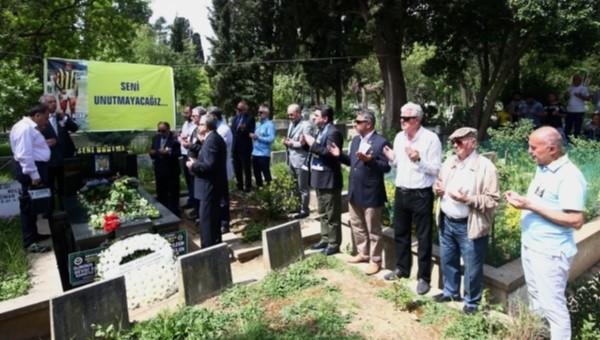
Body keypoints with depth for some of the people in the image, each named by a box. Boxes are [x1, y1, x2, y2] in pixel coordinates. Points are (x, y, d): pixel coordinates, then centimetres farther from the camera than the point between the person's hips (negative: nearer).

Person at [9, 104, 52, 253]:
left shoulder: (30, 127, 15)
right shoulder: (25, 128, -19)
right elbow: (24, 155, -24)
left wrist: (44, 144, 6)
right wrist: (34, 175, -24)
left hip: (36, 168, 11)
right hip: (30, 170, -11)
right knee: (29, 205, -4)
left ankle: (33, 234, 32)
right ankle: (30, 243, 3)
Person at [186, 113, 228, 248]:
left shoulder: (211, 140, -20)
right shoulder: (215, 138, 12)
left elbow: (209, 165, -27)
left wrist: (194, 165, -13)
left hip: (210, 185, -11)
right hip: (215, 184, 11)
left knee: (205, 218, -2)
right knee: (212, 216, 21)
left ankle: (208, 248, 6)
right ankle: (215, 243, 34)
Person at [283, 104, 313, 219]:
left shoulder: (306, 125, -13)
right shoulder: (291, 123, 15)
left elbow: (305, 144, -19)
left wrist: (291, 143, -12)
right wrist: (286, 141, -1)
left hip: (301, 161, -8)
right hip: (291, 160, 8)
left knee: (303, 188, 4)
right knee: (294, 187, 18)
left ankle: (304, 210, 16)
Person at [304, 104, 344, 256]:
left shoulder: (333, 132, -17)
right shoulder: (321, 131, 13)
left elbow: (330, 154, -27)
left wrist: (313, 144, -22)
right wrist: (308, 144, 0)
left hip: (329, 180, -10)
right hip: (320, 178, 10)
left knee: (332, 214, 2)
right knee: (323, 213, 19)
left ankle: (334, 243, 13)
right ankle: (325, 239, 31)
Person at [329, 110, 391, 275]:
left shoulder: (381, 142, -14)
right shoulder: (356, 140, 10)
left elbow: (386, 167, -18)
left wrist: (369, 160, -31)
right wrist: (340, 155, -1)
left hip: (371, 193, -8)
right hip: (354, 192, 8)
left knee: (373, 229, 6)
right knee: (357, 225, 20)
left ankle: (375, 260, 22)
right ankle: (363, 253, 37)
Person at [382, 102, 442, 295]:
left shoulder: (431, 139, -13)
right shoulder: (399, 137, 6)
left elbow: (436, 169, -13)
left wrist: (418, 160, -28)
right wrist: (392, 159, -6)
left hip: (421, 195, -6)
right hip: (401, 192, 6)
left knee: (423, 238, 7)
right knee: (400, 234, 17)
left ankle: (424, 277, 21)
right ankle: (402, 269, 35)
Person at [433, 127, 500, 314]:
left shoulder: (486, 167, -15)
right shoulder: (449, 162, 6)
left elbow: (493, 200, -16)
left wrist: (467, 199, -27)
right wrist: (438, 188, -3)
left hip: (469, 226, -6)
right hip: (447, 222, 6)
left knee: (472, 267, 9)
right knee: (447, 260, 21)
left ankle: (471, 302, 30)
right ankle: (451, 291, 42)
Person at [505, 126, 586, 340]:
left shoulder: (569, 177, -21)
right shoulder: (542, 169, 7)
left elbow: (576, 221, -25)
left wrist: (531, 205, -27)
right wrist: (521, 198, -2)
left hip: (550, 252, -9)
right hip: (530, 245, 9)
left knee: (552, 305, 4)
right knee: (535, 297, 23)